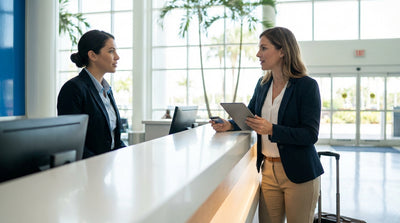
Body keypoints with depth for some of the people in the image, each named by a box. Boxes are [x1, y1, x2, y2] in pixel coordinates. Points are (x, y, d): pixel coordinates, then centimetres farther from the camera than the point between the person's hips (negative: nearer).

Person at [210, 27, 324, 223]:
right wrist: (230, 125, -3)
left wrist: (271, 130, -27)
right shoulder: (262, 84, 8)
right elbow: (248, 115, 18)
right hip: (268, 170, 5)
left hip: (299, 173, -5)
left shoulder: (307, 86, -11)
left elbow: (310, 134, -16)